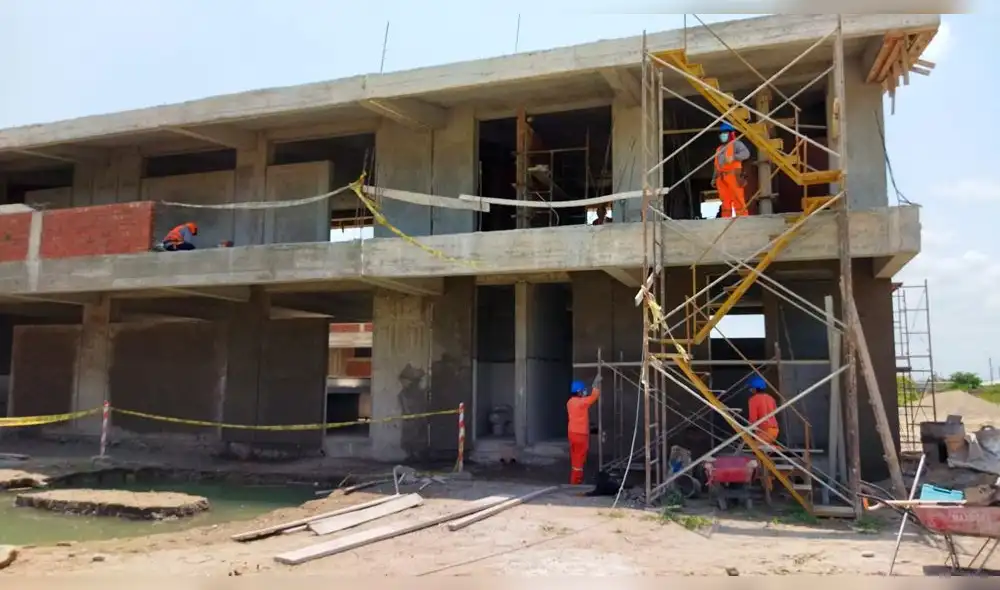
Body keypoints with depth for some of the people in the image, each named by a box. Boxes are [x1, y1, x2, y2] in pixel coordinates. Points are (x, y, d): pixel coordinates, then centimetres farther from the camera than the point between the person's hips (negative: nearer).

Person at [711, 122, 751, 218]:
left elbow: (746, 153, -12)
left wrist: (733, 157, -27)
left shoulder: (736, 144, 7)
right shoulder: (719, 149, 28)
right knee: (725, 202, 3)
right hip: (721, 178, 6)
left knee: (738, 201, -12)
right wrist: (713, 178, 19)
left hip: (733, 176, -6)